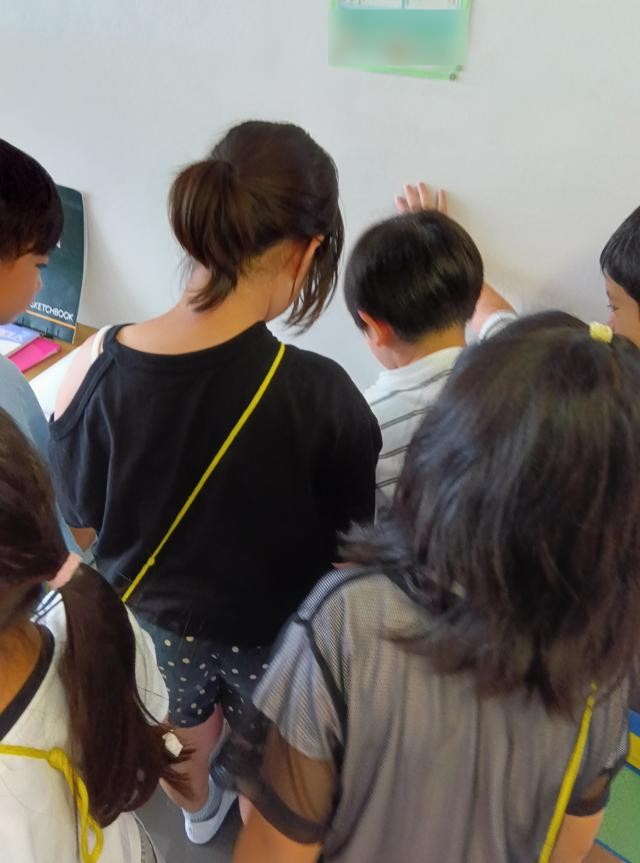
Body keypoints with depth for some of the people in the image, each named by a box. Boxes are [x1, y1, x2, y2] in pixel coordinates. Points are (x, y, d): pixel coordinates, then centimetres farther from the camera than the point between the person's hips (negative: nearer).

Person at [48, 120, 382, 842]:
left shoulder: (97, 369, -24)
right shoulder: (318, 394, -33)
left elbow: (82, 515, -7)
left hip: (152, 613, 4)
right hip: (274, 631, -3)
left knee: (181, 727, 36)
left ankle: (198, 811, 68)